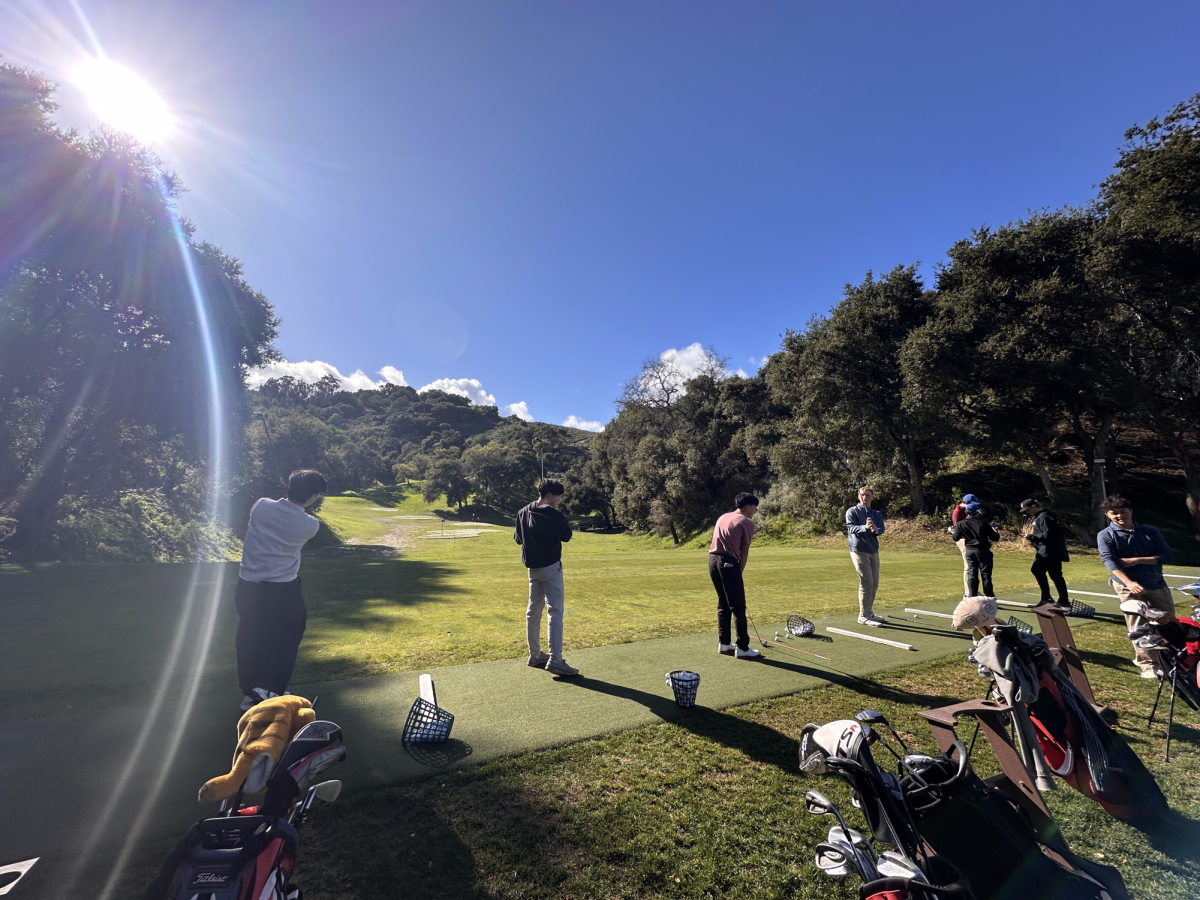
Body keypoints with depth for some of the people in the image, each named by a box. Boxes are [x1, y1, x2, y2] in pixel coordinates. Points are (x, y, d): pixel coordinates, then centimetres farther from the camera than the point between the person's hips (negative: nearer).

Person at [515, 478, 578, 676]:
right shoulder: (555, 516, -18)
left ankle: (535, 654, 24)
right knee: (555, 611, -7)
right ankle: (555, 660, -10)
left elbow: (517, 538, 13)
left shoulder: (523, 513, 2)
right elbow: (566, 537, 0)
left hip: (532, 567, 8)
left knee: (533, 610, 15)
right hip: (550, 567, -7)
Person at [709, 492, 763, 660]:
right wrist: (739, 573, 8)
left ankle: (724, 643, 23)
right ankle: (742, 648, 4)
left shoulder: (723, 517, 21)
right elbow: (744, 553, -2)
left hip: (713, 560, 8)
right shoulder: (747, 522, -1)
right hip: (728, 563, -8)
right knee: (738, 607, 0)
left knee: (723, 604, 17)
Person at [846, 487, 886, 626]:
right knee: (866, 583, -10)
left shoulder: (877, 514, 11)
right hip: (859, 551, -6)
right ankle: (863, 616, -4)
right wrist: (865, 527, -36)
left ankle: (869, 612, 22)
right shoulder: (852, 511, -3)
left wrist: (876, 530, -29)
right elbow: (850, 528, -18)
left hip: (874, 551, 6)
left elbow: (882, 529, -5)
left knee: (874, 584, 9)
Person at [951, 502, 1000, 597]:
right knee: (986, 574, 4)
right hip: (983, 551, -2)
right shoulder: (983, 523, -8)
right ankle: (989, 596, 9)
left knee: (972, 574, 8)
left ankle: (972, 596, 7)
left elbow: (955, 538, 3)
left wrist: (955, 529, 21)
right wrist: (996, 533, 18)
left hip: (969, 551, 2)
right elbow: (995, 538, -4)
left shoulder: (961, 524, -3)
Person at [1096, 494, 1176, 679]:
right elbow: (1109, 561, -18)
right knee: (1139, 628, 0)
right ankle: (1147, 665, 11)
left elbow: (1168, 555, -1)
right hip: (1130, 588, -4)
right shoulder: (1105, 536, -6)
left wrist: (1137, 560, -14)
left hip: (1158, 585, 4)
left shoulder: (1150, 531, 5)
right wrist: (1129, 582, -32)